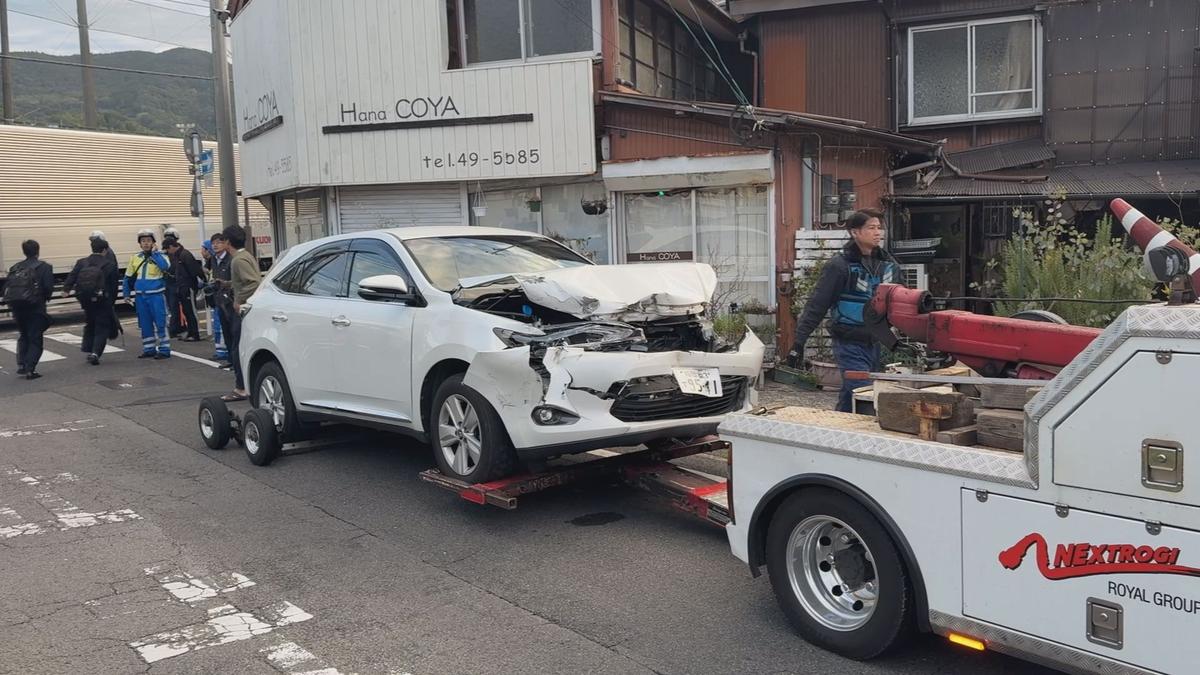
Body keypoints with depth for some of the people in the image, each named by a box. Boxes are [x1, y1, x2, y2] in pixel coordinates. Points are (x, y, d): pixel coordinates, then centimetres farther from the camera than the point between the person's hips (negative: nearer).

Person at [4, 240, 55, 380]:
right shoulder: (43, 267, -4)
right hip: (35, 307, -5)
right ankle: (30, 369, -5)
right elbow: (48, 287, -14)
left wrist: (13, 303, 13)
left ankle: (21, 365, 18)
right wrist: (46, 298, 6)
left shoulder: (15, 268, 11)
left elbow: (6, 287, 3)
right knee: (35, 339, 3)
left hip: (17, 306, 5)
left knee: (23, 336, 23)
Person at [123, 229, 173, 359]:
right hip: (140, 296, 5)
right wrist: (127, 294, 16)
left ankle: (164, 350, 0)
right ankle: (149, 350, 20)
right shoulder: (135, 258, 11)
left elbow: (165, 266, -25)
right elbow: (128, 277, 19)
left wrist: (154, 253, -15)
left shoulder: (159, 256, -2)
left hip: (156, 295, -5)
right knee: (145, 324, 11)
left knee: (160, 323, -6)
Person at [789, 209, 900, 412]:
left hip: (876, 342, 6)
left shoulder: (889, 264, 8)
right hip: (850, 344, -6)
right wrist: (799, 342, -12)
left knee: (848, 399, 13)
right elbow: (816, 305, -11)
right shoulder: (839, 265, -11)